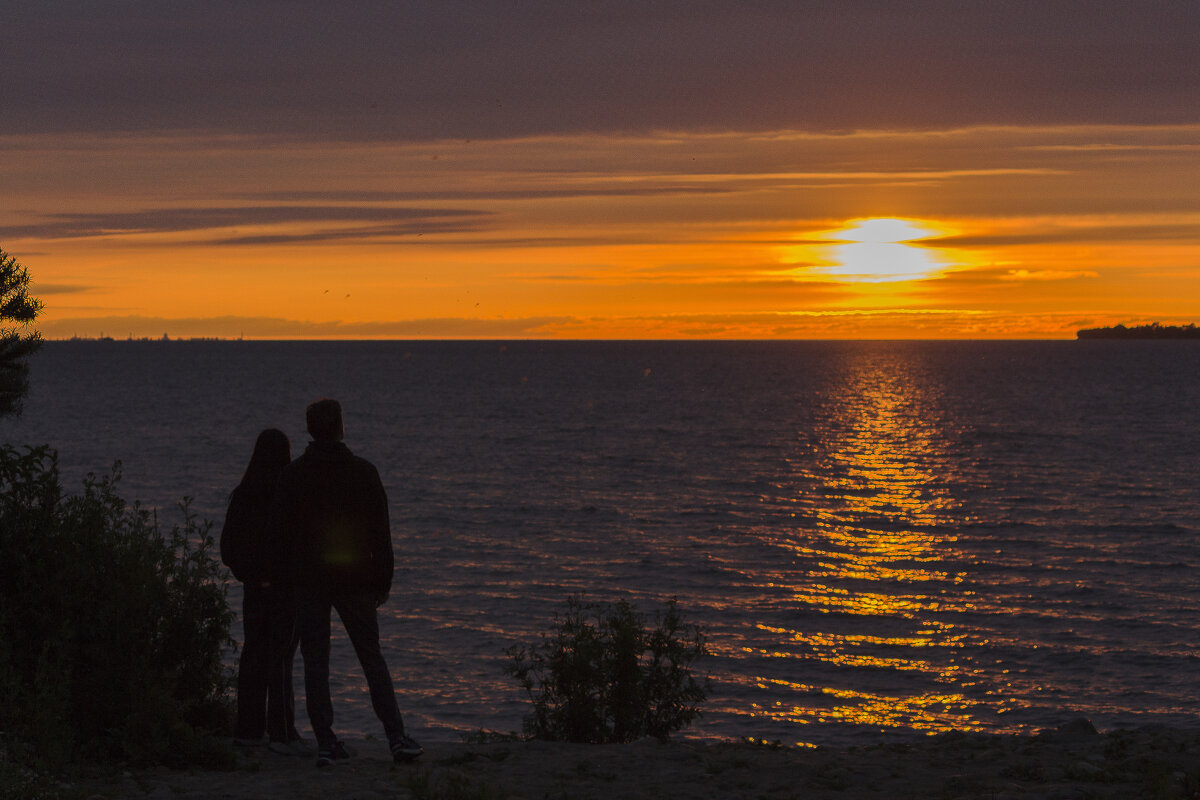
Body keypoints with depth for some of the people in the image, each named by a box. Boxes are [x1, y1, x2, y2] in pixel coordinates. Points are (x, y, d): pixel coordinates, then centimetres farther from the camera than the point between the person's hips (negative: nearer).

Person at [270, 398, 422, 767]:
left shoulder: (293, 474, -3)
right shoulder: (363, 471, -2)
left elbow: (279, 528, -4)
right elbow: (381, 532, -2)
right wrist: (383, 580, 5)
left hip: (309, 581, 0)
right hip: (355, 580, 0)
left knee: (315, 664, 5)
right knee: (372, 659, 7)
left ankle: (326, 743, 1)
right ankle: (397, 738, -1)